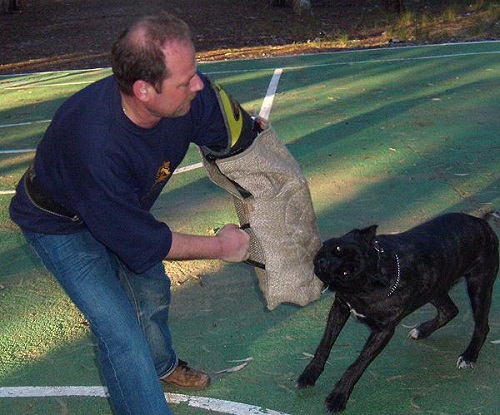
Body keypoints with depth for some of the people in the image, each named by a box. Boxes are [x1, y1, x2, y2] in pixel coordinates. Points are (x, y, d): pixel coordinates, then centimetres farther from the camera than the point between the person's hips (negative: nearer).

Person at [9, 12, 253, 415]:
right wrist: (220, 246, -22)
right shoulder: (94, 144, -45)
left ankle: (161, 365, 52)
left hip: (125, 206, 7)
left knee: (152, 290, 22)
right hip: (61, 224, -6)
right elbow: (139, 241, -33)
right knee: (121, 331, -12)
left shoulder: (192, 95, -29)